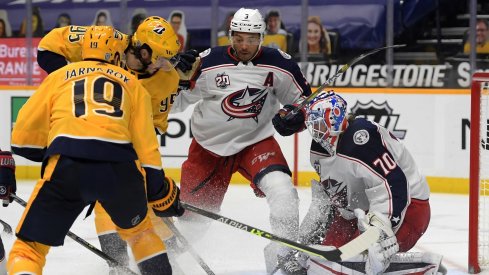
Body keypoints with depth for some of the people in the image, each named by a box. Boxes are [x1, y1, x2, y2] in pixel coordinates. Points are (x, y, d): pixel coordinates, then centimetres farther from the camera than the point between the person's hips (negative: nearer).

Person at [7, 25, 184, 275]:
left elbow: (24, 136, 21)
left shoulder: (59, 76, 25)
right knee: (138, 230, 32)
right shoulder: (132, 84, 27)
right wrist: (161, 191, 28)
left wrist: (47, 155, 41)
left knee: (29, 245, 7)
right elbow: (145, 143, 20)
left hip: (66, 165, -2)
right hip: (120, 167, 2)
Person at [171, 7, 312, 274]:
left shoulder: (278, 64, -11)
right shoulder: (208, 62, -16)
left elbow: (302, 97, 3)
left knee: (281, 189, -25)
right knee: (194, 208, 9)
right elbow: (176, 101, -8)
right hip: (210, 145, 0)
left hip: (257, 140, 0)